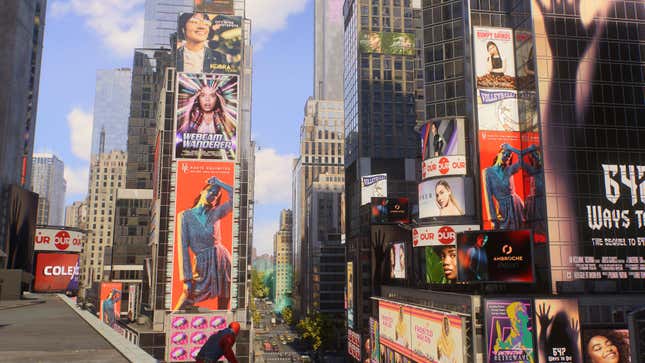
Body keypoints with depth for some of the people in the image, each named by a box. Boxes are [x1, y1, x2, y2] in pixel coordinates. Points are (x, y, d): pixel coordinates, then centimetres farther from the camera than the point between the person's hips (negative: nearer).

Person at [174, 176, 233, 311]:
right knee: (184, 304, -3)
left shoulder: (215, 213, 3)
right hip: (203, 265, -2)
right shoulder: (185, 216, -3)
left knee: (223, 306, 10)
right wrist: (187, 278, -12)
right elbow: (183, 247, -8)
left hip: (223, 261, 3)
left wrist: (219, 183, 0)